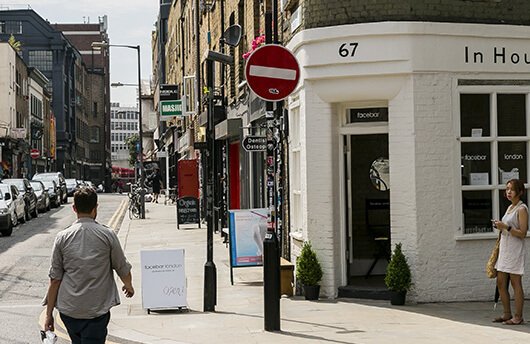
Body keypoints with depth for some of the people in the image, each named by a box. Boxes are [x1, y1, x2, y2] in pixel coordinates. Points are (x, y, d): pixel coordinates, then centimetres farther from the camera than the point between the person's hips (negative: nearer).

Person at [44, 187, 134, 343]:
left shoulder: (62, 237, -3)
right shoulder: (107, 235, -6)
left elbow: (55, 279, -2)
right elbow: (123, 268, 5)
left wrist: (49, 314, 5)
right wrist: (129, 286, 27)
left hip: (68, 309, 3)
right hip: (98, 309, -2)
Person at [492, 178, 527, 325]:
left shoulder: (522, 209, -10)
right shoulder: (510, 207, 17)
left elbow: (522, 233, -16)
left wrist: (506, 227, -21)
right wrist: (500, 226, 10)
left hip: (515, 249, -9)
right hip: (504, 248, 9)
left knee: (515, 283, -5)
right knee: (501, 283, 9)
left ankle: (518, 317, 0)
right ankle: (507, 314, 18)